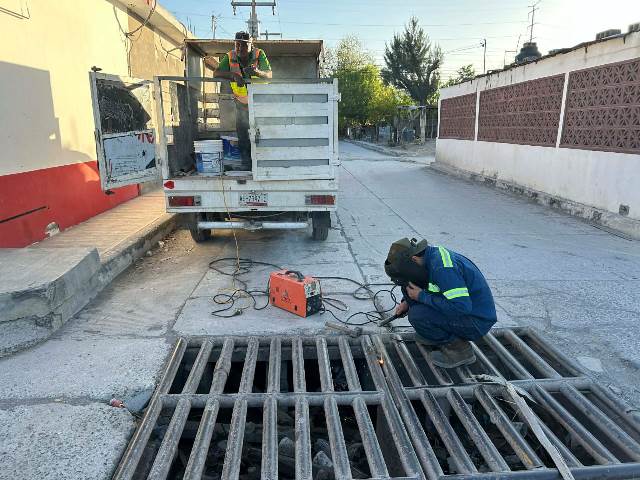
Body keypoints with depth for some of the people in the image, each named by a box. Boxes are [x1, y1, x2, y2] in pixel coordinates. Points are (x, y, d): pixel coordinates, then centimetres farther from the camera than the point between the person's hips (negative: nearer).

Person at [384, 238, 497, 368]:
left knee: (417, 315, -26)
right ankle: (436, 334, 13)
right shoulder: (431, 254, 0)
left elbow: (462, 307, -33)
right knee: (408, 286, 2)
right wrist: (406, 302, 8)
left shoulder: (442, 268, -29)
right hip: (461, 304, 9)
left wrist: (421, 296, -24)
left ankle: (459, 348, -5)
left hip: (477, 320, -9)